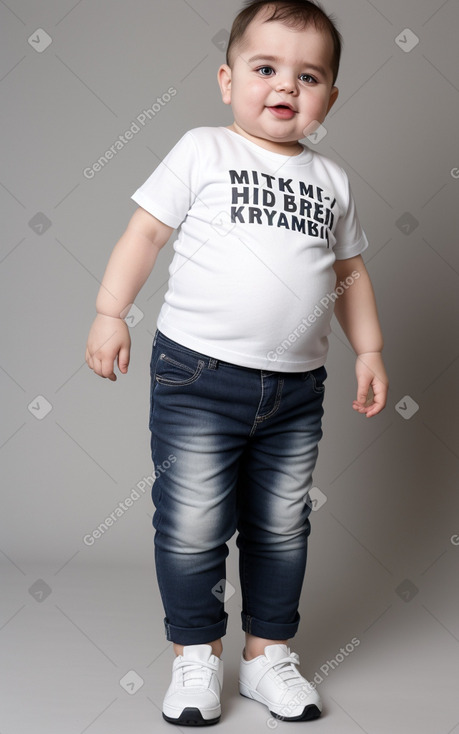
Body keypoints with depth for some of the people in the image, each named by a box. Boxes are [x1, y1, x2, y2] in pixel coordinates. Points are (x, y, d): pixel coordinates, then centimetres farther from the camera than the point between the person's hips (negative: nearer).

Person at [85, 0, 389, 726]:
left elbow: (350, 270, 18)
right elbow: (145, 231, 0)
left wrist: (370, 350, 14)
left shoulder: (331, 179, 11)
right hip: (199, 375, -3)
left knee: (282, 528, 12)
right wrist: (110, 312, -6)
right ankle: (195, 657, 19)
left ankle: (268, 652, 29)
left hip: (296, 391, 4)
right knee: (192, 526, 0)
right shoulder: (203, 151, 0)